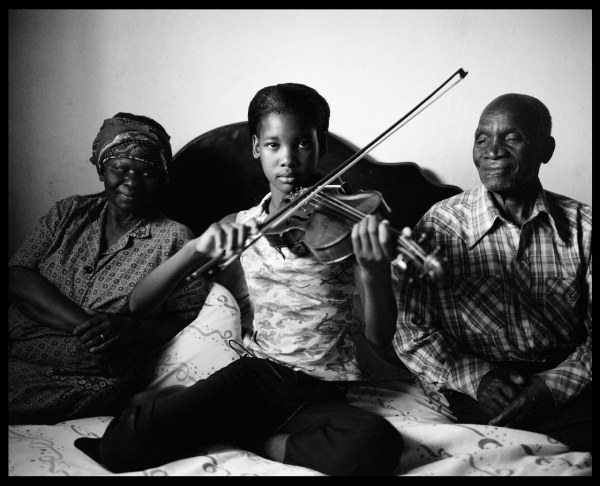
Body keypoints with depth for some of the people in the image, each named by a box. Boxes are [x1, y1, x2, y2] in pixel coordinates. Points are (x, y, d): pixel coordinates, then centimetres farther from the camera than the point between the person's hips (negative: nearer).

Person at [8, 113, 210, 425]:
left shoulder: (175, 239, 2)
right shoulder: (69, 212, 13)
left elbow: (190, 323, -2)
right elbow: (17, 277, 1)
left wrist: (131, 329, -21)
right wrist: (85, 325, -14)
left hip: (85, 384, -4)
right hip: (18, 357, 4)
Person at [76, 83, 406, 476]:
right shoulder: (238, 227, 4)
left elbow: (379, 337, -9)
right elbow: (140, 304, 0)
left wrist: (373, 272, -31)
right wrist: (198, 249, -19)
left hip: (321, 393, 1)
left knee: (378, 443, -33)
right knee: (124, 441, -21)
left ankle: (244, 437, -9)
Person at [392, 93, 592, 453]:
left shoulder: (581, 226, 5)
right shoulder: (441, 224, 0)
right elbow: (410, 331, -1)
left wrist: (553, 384, -16)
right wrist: (477, 378, -16)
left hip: (567, 387, 4)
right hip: (482, 396, -3)